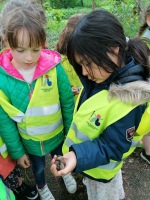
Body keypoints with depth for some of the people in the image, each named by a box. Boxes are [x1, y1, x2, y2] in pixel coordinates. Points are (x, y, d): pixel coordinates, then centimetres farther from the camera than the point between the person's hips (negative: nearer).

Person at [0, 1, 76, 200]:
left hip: (57, 134, 0)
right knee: (38, 166, 27)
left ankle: (66, 173, 66)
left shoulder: (54, 68, -24)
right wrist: (17, 151, -3)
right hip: (29, 141, 1)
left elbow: (68, 103, -11)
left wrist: (71, 132, -1)